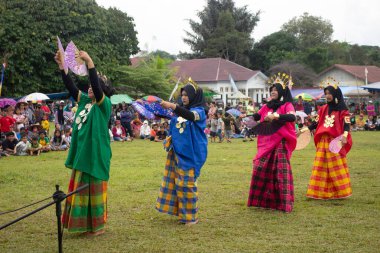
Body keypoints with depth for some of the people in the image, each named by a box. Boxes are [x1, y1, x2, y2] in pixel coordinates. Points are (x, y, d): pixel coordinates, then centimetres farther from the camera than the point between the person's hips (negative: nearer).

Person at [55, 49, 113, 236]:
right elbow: (70, 86, 7)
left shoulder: (104, 104, -10)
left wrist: (89, 63, -33)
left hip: (95, 155, -7)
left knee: (94, 190, 0)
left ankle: (98, 226, 11)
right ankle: (85, 224, 23)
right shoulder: (84, 101, 9)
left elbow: (97, 86, -26)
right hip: (81, 154, 7)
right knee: (81, 189, 12)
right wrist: (61, 66, -3)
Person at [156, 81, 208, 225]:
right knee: (176, 181, 8)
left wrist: (173, 106, -41)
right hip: (177, 152, 7)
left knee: (187, 183, -4)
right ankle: (181, 211, 18)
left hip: (190, 153, -7)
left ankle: (191, 217, 5)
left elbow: (191, 116, -30)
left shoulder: (199, 111, -8)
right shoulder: (181, 111, 11)